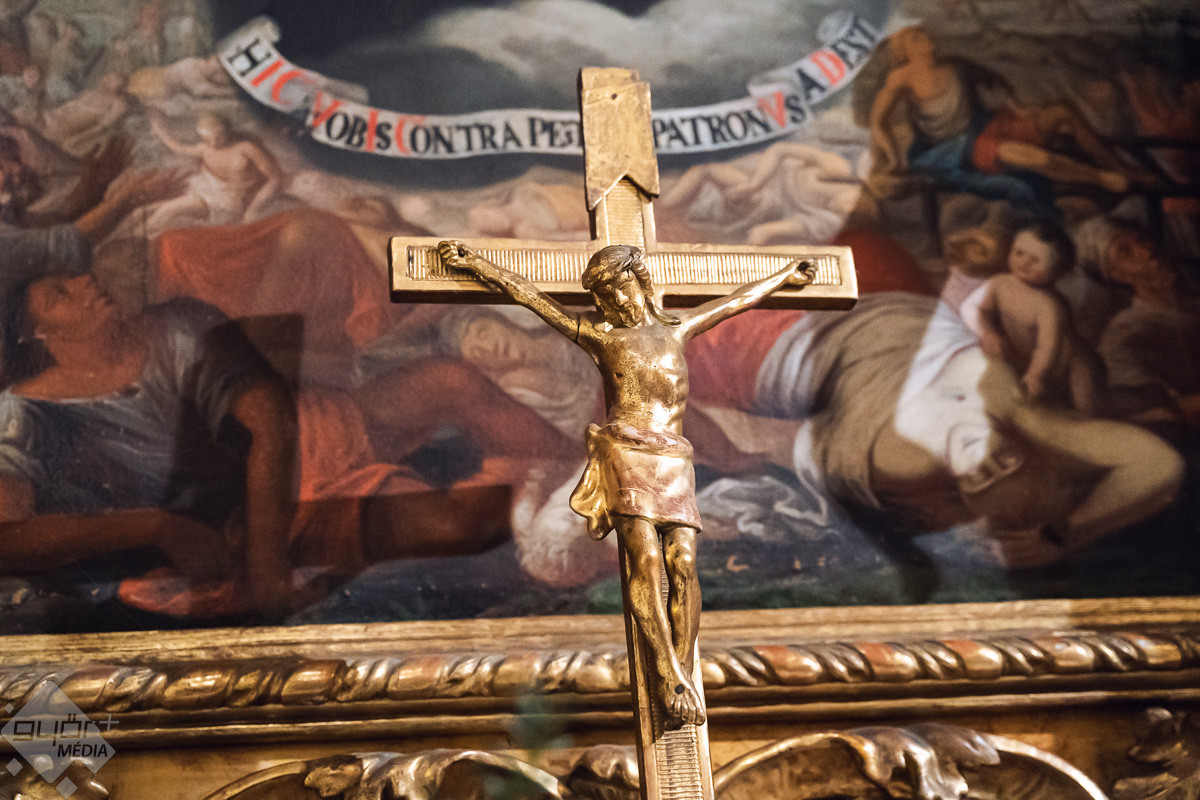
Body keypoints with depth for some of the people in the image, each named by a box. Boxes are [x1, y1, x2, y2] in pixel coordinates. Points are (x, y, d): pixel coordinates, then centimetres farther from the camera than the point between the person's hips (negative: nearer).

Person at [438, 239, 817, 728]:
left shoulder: (676, 329, 25)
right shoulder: (598, 333, 16)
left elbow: (737, 300, 38)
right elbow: (527, 294, 17)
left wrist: (784, 277, 51)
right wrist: (472, 262, 18)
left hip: (674, 460, 3)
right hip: (625, 452, -3)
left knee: (683, 564, -12)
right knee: (645, 559, -18)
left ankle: (680, 677, -15)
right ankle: (669, 676, -23)